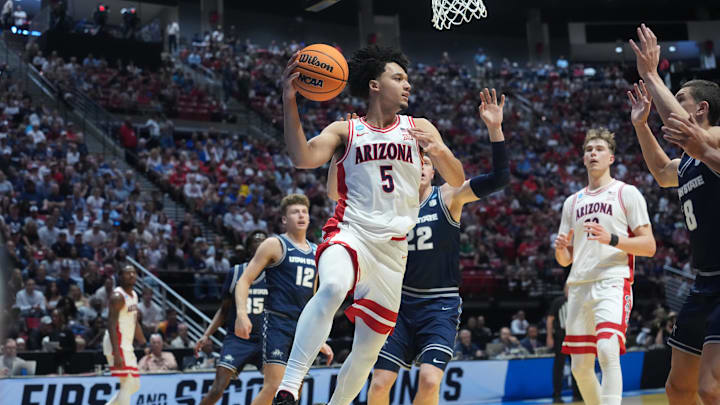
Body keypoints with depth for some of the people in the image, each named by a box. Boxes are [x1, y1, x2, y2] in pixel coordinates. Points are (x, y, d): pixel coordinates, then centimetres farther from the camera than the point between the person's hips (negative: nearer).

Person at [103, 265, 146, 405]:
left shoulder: (134, 295, 14)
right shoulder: (118, 296, -15)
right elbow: (111, 325, -21)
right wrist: (116, 354, -28)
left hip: (127, 345, 10)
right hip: (117, 345, -10)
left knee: (135, 385, 13)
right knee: (127, 384, -11)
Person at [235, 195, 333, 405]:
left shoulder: (316, 252, 17)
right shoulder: (275, 245, -2)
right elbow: (244, 280, -6)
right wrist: (241, 313, -22)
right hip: (277, 323, -6)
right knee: (273, 387, -17)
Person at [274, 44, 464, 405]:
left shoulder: (419, 129, 12)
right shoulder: (345, 131, 6)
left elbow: (457, 181, 6)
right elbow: (303, 158, -12)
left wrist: (439, 151, -16)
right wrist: (289, 102, -23)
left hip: (393, 248, 4)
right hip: (350, 233, -3)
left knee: (368, 349, 6)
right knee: (333, 287, -37)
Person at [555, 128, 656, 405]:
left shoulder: (627, 193, 5)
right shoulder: (572, 202, 20)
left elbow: (649, 246, -1)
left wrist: (612, 239, -17)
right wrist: (560, 248, -2)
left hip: (613, 282, -6)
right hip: (578, 287, 6)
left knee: (607, 351, -26)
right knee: (580, 367, 4)